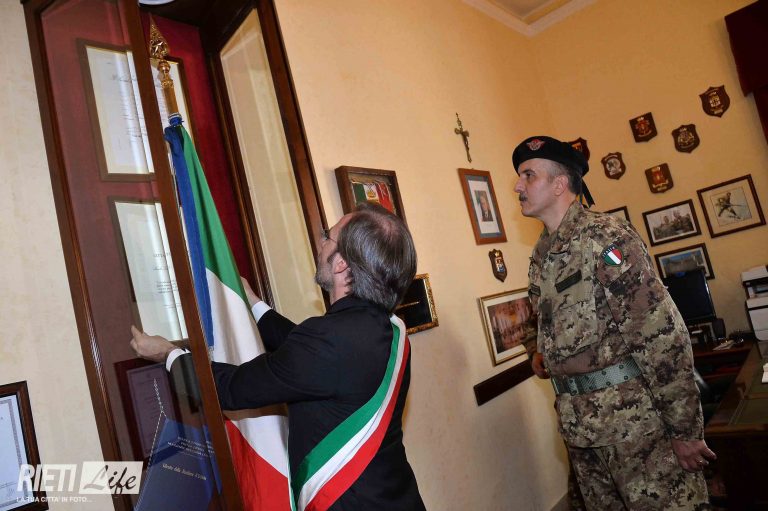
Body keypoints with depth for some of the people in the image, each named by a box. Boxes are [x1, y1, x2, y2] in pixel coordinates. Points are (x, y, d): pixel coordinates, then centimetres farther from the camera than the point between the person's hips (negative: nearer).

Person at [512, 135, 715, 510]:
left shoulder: (605, 237, -13)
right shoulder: (540, 258, 10)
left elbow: (663, 333, -16)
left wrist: (685, 429, -14)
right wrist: (542, 354, 6)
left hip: (632, 416, -7)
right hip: (577, 423, 7)